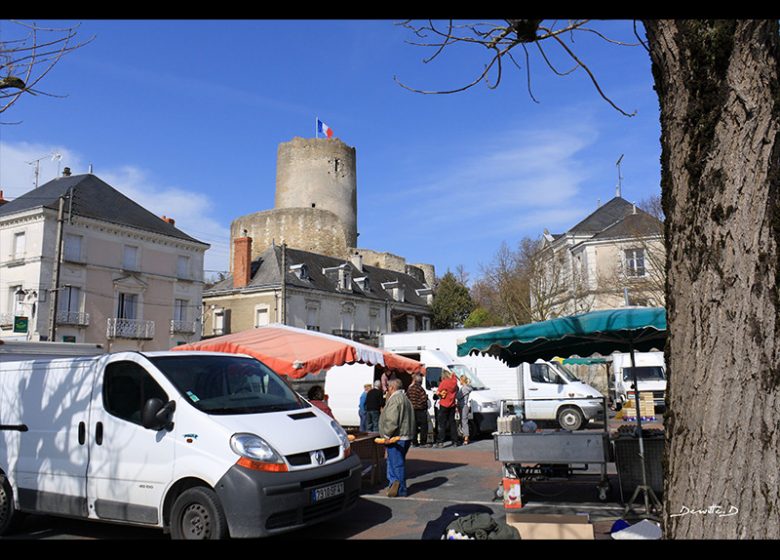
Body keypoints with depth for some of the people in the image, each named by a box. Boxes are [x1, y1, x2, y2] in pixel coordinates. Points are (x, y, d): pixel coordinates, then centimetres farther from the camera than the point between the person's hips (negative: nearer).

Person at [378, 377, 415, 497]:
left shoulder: (395, 399, -16)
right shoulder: (404, 398, 18)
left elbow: (392, 420, -25)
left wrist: (387, 434, -15)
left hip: (397, 438, -10)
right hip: (405, 436, 10)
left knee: (397, 463, -2)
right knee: (392, 461, 19)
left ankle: (401, 489, 3)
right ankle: (394, 485, 26)